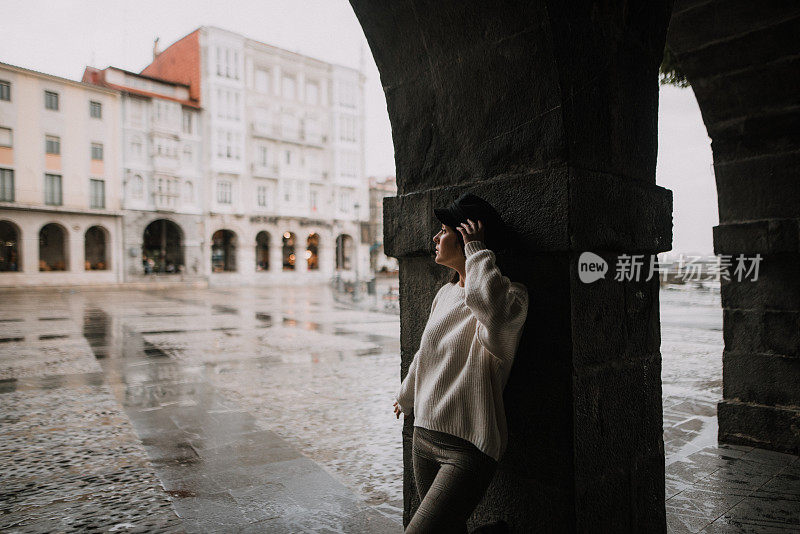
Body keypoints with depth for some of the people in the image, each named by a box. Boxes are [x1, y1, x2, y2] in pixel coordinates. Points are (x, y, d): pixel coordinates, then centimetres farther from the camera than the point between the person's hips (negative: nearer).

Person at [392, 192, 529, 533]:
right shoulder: (445, 293, 8)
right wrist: (406, 398, 36)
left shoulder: (512, 294, -12)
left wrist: (476, 249, -24)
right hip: (424, 436, 7)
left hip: (468, 448, -7)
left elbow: (491, 308, -39)